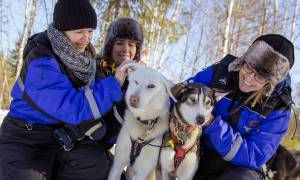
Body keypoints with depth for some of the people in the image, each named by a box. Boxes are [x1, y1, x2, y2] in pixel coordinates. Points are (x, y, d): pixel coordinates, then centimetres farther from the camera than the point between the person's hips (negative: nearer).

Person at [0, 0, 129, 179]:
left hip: (65, 134, 6)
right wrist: (114, 84, -24)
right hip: (28, 138, -6)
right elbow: (74, 108, -29)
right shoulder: (41, 64, -25)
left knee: (97, 166, -16)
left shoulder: (83, 55, -2)